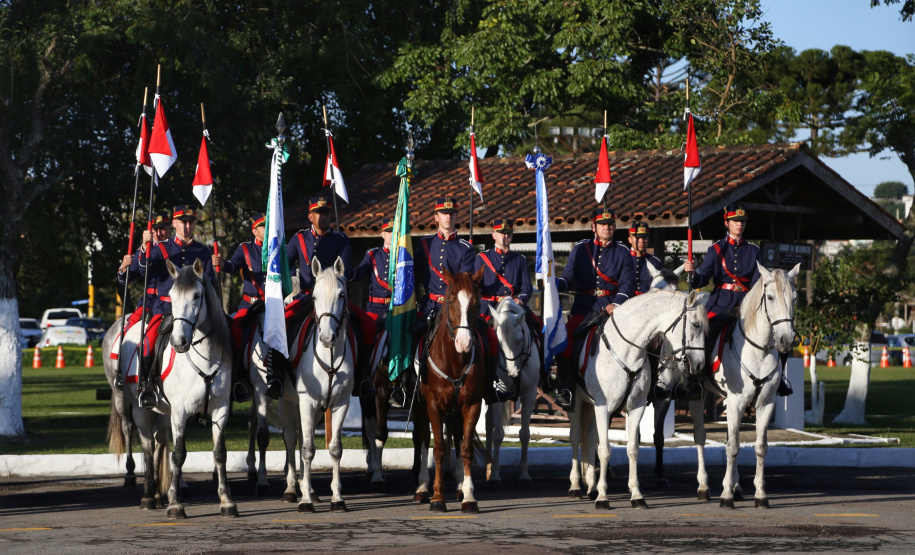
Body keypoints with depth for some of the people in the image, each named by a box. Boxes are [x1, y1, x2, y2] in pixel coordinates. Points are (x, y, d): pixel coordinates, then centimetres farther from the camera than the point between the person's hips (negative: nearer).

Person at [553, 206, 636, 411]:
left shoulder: (622, 253, 10)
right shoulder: (580, 249, 12)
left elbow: (627, 283, 0)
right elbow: (569, 277, 7)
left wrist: (616, 304, -18)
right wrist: (556, 284, -17)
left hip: (612, 304, 0)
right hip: (584, 304, 0)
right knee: (565, 335, -23)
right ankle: (566, 388, -18)